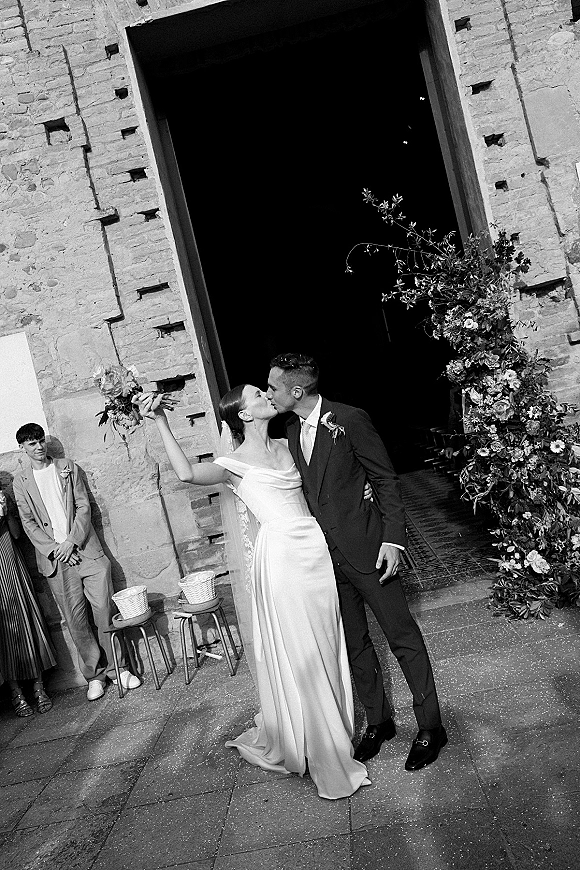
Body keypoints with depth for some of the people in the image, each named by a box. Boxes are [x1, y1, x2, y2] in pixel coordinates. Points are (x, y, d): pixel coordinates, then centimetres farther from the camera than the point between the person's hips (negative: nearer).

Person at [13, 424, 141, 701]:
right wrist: (55, 549, -9)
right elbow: (28, 523, 3)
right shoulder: (21, 482, 8)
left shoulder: (68, 468, 9)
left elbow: (84, 507, 4)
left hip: (85, 549, 0)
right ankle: (94, 675, 13)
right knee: (75, 619, 1)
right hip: (54, 558, 0)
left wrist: (71, 541, -9)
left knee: (105, 609, -2)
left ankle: (117, 668, 11)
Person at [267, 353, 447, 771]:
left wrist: (392, 539, -15)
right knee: (354, 643, 15)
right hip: (325, 556, 6)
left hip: (366, 549, -6)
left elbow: (386, 480, -10)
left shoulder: (350, 419, -13)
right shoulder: (292, 431, 7)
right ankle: (378, 720, 32)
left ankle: (430, 726, 20)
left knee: (402, 635, 5)